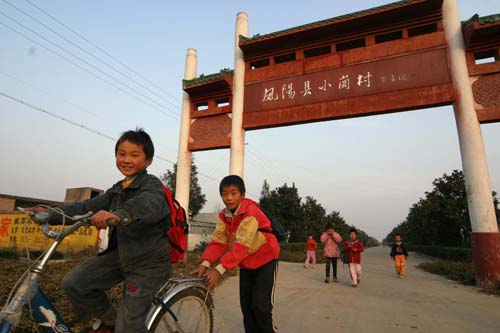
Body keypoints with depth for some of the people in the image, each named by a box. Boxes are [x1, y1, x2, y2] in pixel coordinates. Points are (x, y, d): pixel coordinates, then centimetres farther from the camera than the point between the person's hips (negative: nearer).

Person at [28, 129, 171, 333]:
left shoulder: (151, 184, -17)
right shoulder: (117, 190, 11)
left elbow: (149, 203, -39)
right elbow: (88, 207, 8)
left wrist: (119, 214, -57)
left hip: (149, 262, -7)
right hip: (121, 254, 7)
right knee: (72, 282, 0)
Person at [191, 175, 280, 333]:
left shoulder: (251, 212, -28)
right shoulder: (223, 215, -5)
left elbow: (241, 245, -35)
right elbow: (218, 241, -13)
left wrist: (219, 269, -41)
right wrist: (205, 263, -28)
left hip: (265, 261, -6)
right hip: (246, 264, 6)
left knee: (260, 307, -10)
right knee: (246, 307, 11)